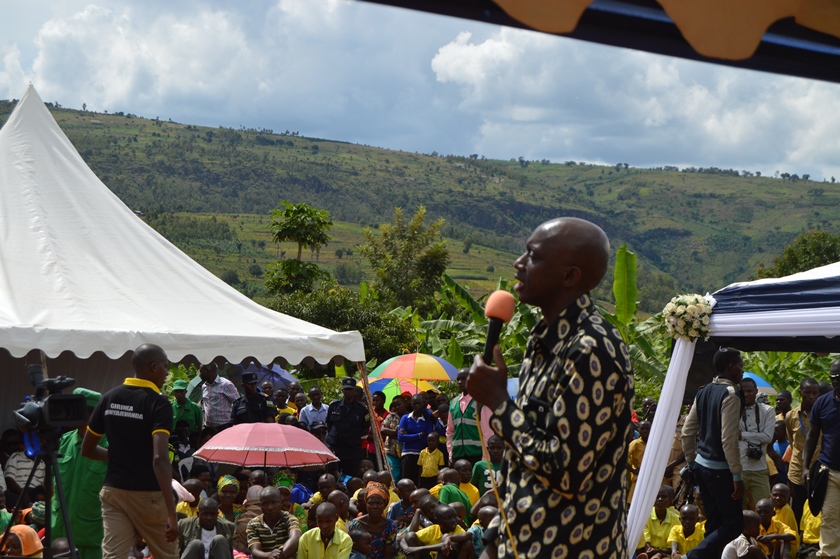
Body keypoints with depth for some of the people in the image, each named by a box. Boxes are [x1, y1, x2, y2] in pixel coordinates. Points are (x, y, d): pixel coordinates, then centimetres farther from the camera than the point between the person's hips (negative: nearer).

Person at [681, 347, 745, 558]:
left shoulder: (703, 392, 9)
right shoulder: (730, 395, -15)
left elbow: (687, 432, 12)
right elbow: (729, 440, -21)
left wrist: (691, 462, 21)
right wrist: (737, 476, -19)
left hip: (701, 464, 9)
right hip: (720, 469, -9)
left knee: (714, 521, 14)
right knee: (733, 524, -3)